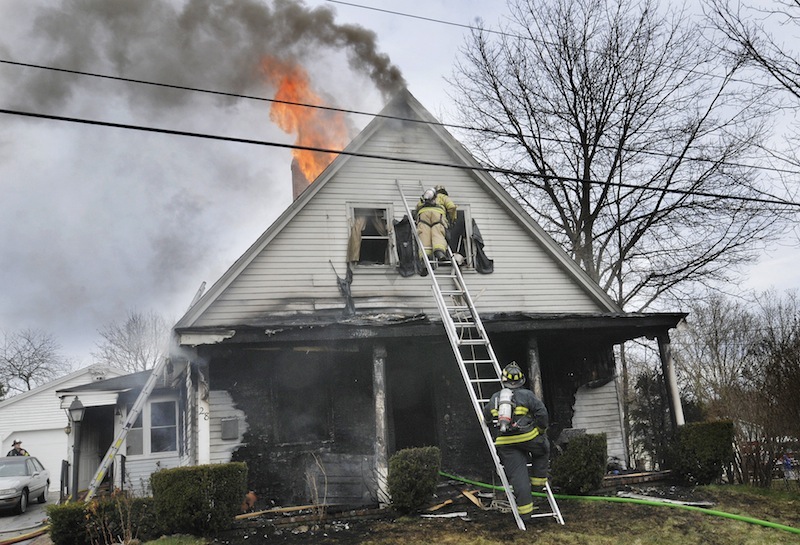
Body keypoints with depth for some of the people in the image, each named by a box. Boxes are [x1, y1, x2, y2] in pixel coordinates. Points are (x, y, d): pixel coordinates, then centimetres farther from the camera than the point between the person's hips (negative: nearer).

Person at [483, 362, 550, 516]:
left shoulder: (495, 398, 8)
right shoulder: (527, 395, -3)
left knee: (517, 474, 4)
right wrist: (542, 430, 12)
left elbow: (486, 416, 21)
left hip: (506, 443, 2)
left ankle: (525, 507, 2)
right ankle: (538, 478, 29)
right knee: (543, 448, 29)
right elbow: (542, 413, -6)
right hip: (528, 437, -2)